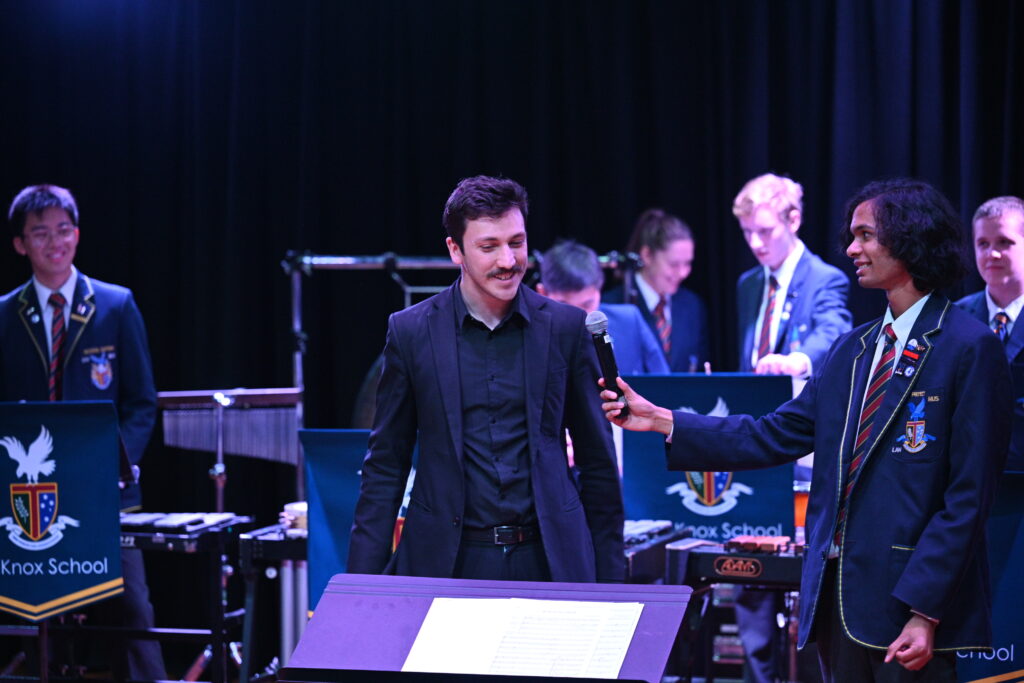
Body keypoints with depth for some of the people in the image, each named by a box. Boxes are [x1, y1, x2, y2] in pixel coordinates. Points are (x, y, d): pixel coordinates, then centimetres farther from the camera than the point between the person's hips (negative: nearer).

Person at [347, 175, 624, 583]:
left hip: (549, 560, 1)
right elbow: (385, 466, 5)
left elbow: (597, 461, 8)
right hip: (446, 563, -1)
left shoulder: (565, 327, 3)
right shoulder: (411, 331, 2)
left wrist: (609, 580, 4)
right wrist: (365, 580, -2)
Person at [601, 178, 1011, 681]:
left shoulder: (969, 348, -9)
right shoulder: (851, 350, 14)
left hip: (905, 602, -7)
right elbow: (776, 436, 11)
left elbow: (968, 495, -12)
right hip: (836, 595, 7)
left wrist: (924, 612, -17)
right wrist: (662, 422, 5)